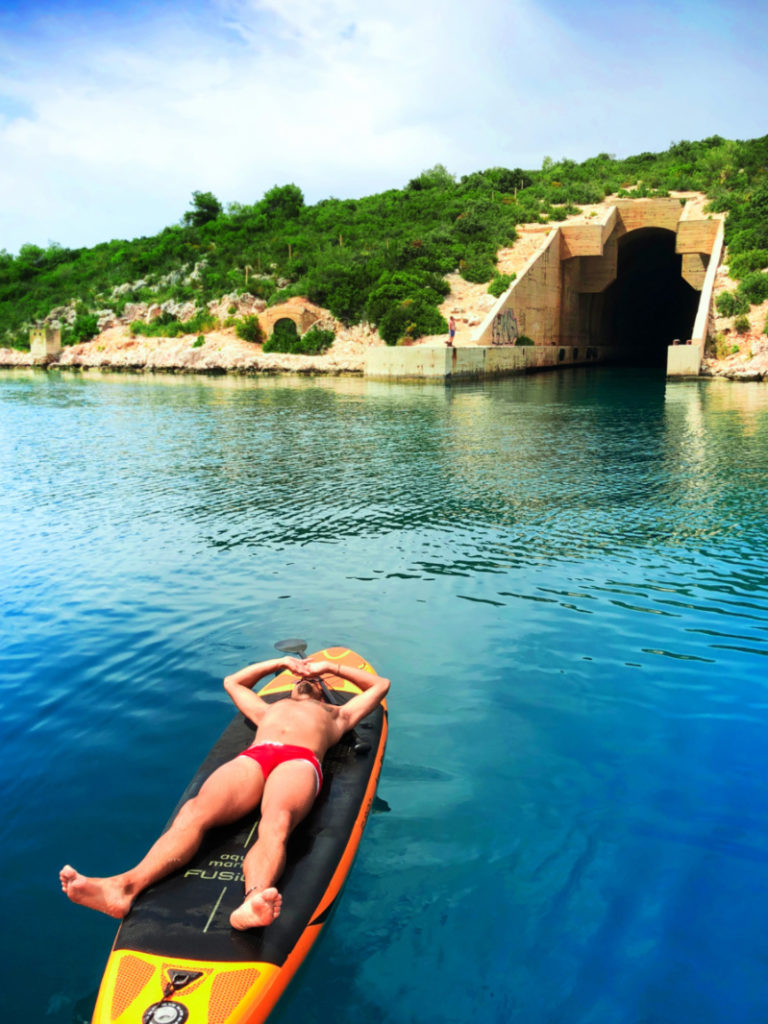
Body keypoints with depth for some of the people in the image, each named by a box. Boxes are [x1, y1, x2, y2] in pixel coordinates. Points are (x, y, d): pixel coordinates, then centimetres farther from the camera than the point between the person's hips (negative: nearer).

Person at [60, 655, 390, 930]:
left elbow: (381, 684, 51)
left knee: (277, 821, -41)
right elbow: (232, 681, 62)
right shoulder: (268, 709, 48)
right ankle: (124, 886, -54)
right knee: (195, 812, -31)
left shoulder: (336, 715, 42)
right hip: (252, 758, 3)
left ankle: (253, 902, -70)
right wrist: (283, 663, 59)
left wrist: (331, 666, 51)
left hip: (300, 761, -2)